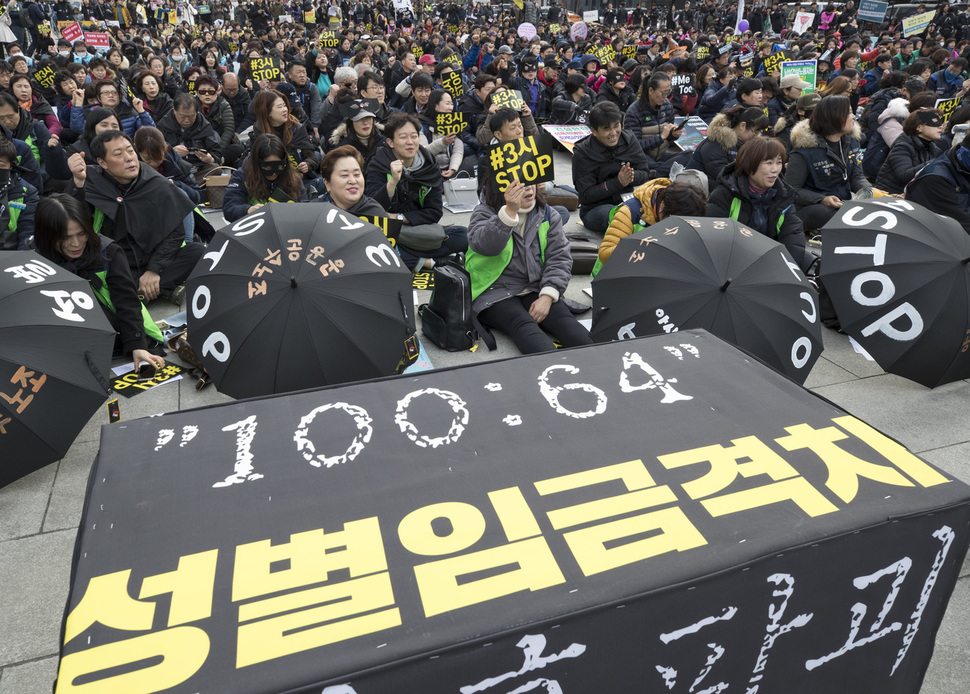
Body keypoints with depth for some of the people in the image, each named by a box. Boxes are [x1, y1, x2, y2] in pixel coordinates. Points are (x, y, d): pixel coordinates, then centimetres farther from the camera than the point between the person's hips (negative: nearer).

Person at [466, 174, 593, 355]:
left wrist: (547, 296, -12)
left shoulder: (547, 216, 11)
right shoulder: (485, 213, -1)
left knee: (562, 317, -26)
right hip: (494, 293, -4)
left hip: (535, 291, 4)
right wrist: (510, 211, -38)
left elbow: (559, 258, 4)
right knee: (522, 323, -33)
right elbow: (484, 245, -24)